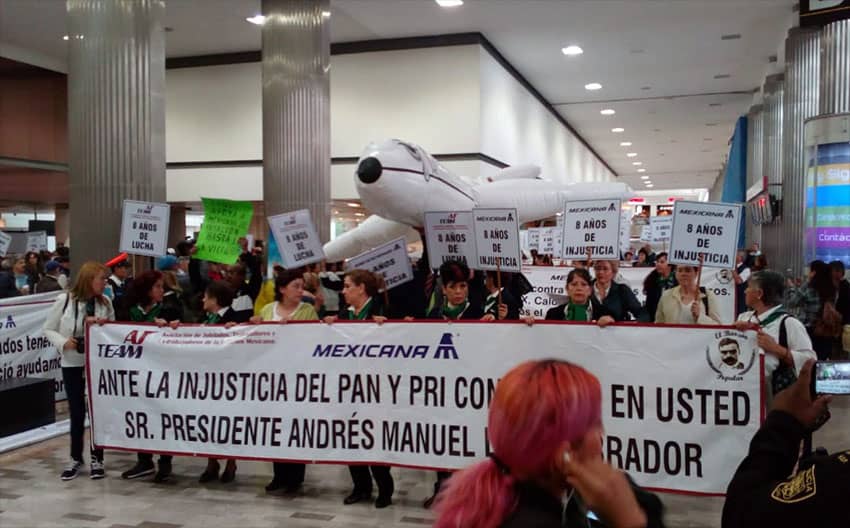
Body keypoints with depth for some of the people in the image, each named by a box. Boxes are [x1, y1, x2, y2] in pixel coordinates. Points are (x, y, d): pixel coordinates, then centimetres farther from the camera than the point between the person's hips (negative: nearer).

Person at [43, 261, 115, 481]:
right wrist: (63, 342, -17)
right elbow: (48, 329, -2)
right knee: (77, 412, 7)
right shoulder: (64, 300, -8)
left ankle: (96, 459, 17)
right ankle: (76, 458, 22)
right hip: (72, 364, -2)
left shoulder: (105, 302, 0)